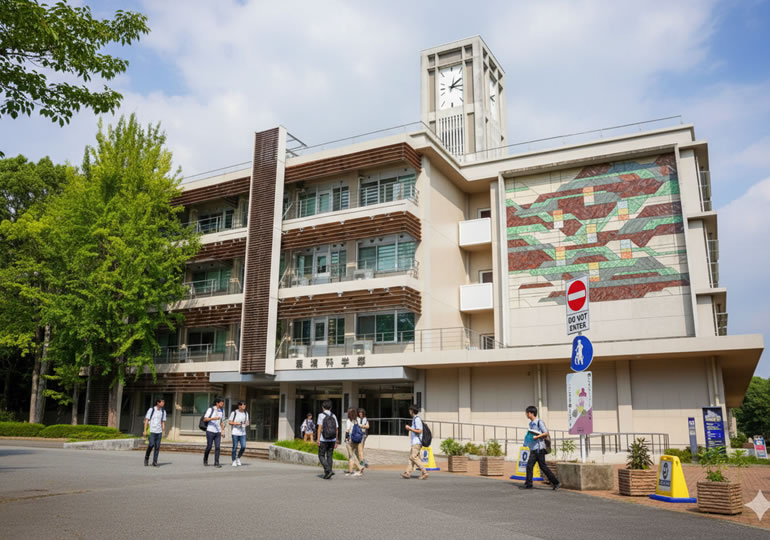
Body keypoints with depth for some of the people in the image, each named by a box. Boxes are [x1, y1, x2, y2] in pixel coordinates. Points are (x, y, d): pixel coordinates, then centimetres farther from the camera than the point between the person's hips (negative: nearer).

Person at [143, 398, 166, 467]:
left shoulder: (163, 411, 8)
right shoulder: (151, 409, -4)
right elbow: (146, 420, -4)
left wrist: (163, 432, 7)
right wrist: (145, 430, -10)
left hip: (159, 431, 4)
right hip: (151, 431, -4)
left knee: (157, 447, 0)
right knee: (151, 444, -16)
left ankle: (154, 462, 7)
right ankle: (146, 458, 9)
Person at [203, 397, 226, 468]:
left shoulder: (222, 411, 10)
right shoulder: (210, 409, -7)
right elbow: (205, 419, -10)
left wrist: (223, 431, 9)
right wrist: (213, 418, -24)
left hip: (218, 432, 4)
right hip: (210, 431, -4)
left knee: (217, 447, -5)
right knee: (209, 447, 2)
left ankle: (216, 463, -3)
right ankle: (205, 460, 25)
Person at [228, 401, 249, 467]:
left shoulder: (246, 413, 8)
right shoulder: (234, 413, -5)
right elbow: (229, 422, -2)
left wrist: (246, 424, -9)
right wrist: (237, 423, -16)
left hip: (242, 433, 4)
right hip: (235, 433, -3)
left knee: (243, 447, -6)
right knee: (235, 447, -1)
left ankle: (238, 458, 19)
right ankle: (234, 461, 16)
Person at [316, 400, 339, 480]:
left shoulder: (321, 415, -5)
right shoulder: (333, 416, 7)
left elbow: (320, 427, -14)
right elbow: (337, 430, 7)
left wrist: (318, 439, -13)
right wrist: (336, 442, 14)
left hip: (323, 440, -4)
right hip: (332, 440, 4)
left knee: (321, 456, 7)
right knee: (329, 456, 10)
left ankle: (328, 470, -12)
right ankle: (327, 475, 8)